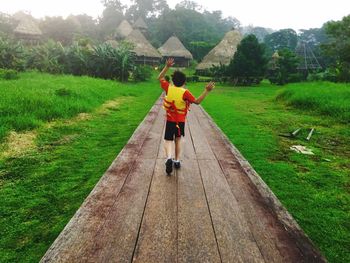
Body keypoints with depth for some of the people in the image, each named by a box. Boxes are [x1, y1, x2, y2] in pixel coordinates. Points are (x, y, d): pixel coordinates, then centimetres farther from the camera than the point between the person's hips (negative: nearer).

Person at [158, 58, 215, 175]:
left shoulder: (168, 88, -7)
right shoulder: (185, 92, -16)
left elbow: (160, 78, 7)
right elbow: (197, 101, -13)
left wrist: (167, 66, 7)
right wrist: (207, 90, -15)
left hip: (169, 120, 1)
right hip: (180, 121, -1)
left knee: (168, 140, 3)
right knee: (178, 140, 16)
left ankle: (169, 158, -22)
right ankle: (177, 161, 20)